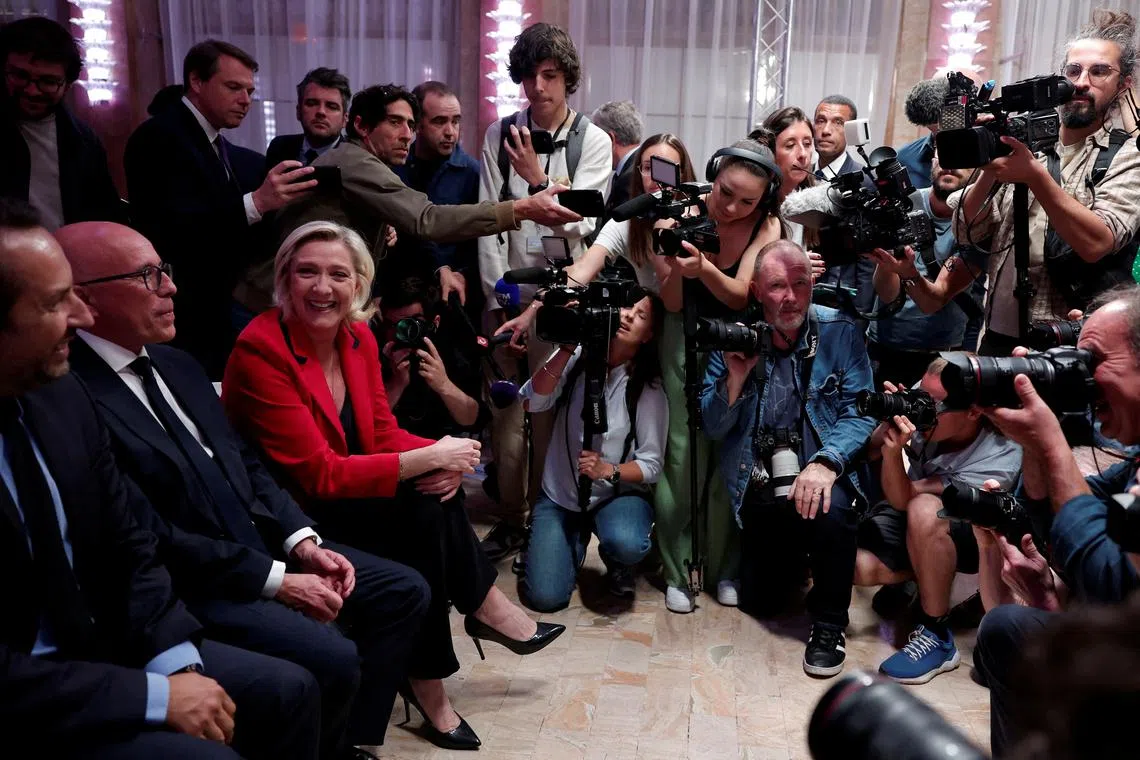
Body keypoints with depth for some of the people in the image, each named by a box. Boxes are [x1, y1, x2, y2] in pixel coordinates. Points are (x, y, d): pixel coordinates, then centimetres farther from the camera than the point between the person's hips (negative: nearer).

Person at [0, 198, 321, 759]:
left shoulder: (63, 395, -3)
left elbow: (128, 551, 4)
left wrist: (178, 664, -8)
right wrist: (155, 695, -20)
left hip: (101, 647, 7)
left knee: (288, 690, 3)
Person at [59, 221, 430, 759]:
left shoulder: (175, 365, 10)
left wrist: (302, 541, 0)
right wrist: (277, 580, -18)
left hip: (262, 543, 9)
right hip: (187, 586, -9)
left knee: (404, 592, 5)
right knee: (331, 658, -26)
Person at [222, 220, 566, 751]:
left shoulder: (358, 337, 0)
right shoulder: (261, 350, -21)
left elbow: (384, 434, 3)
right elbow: (320, 475, -24)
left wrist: (444, 459, -19)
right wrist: (428, 458, -25)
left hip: (348, 496, 7)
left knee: (433, 500, -20)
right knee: (424, 512, -26)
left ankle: (429, 682, -8)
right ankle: (484, 608, -3)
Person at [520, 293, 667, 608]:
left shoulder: (649, 388, -9)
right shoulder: (578, 357, -3)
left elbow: (651, 465, -12)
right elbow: (534, 402, -17)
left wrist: (608, 471, -30)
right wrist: (567, 348, -25)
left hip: (618, 494, -1)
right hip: (559, 495, 1)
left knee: (626, 544, -35)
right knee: (545, 598, -12)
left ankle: (615, 561, 4)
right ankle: (576, 538, 20)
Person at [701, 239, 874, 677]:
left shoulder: (839, 332, -4)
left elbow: (859, 411, -11)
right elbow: (713, 428, -1)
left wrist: (826, 462, -29)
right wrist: (736, 377, -19)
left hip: (819, 475, -2)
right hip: (757, 489, 2)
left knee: (832, 511, -36)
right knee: (758, 602, 4)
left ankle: (829, 624, -8)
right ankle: (790, 559, 41)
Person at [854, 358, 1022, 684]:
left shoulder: (999, 459, -31)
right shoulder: (925, 399, -23)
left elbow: (902, 498, -31)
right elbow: (868, 452, -13)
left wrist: (893, 451, -49)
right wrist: (887, 425, -34)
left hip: (969, 533, -4)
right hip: (910, 514, 4)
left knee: (923, 510, -39)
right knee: (855, 564, -24)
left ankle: (937, 637, -21)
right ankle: (913, 579, 11)